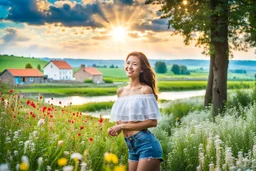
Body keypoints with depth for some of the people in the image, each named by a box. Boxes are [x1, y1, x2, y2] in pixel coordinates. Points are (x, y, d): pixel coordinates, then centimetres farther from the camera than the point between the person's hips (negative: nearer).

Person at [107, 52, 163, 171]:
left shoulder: (145, 89, -9)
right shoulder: (120, 91, 10)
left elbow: (153, 121, -12)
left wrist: (123, 126, -12)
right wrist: (117, 128, -1)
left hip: (146, 144, -7)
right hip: (131, 148, 7)